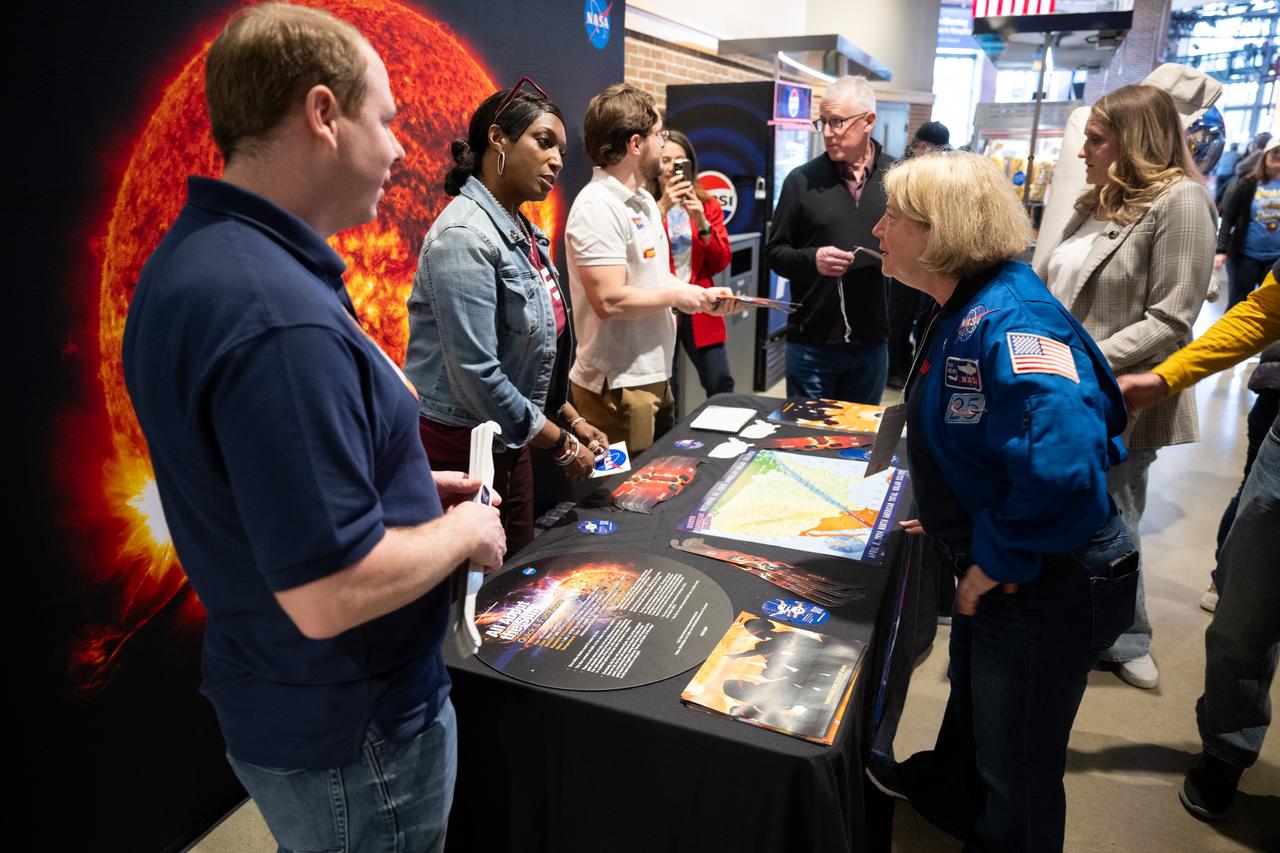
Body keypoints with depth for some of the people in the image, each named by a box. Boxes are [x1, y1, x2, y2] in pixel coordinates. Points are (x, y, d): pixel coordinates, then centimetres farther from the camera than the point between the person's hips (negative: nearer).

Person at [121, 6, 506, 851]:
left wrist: (407, 485, 8)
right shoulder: (282, 320, -32)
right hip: (351, 729, -8)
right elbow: (327, 595, -32)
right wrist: (463, 532, -15)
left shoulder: (193, 257, 0)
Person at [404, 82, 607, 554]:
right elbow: (476, 373, -25)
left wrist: (571, 418, 10)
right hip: (459, 449, -8)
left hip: (508, 442, 8)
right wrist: (561, 443, -15)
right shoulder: (465, 235, -19)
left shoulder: (521, 231, 8)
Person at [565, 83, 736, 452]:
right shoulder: (597, 207, -18)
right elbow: (610, 300, -26)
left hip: (654, 376, 10)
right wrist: (677, 296, -13)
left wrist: (701, 296, 6)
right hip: (617, 388, -10)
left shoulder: (644, 199, 13)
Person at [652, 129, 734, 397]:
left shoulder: (708, 205, 9)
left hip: (700, 308, 3)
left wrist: (702, 223, -11)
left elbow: (721, 262, 3)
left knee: (722, 388, 2)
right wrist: (662, 209, -21)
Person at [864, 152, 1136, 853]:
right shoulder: (964, 310, 2)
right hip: (993, 565, 10)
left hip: (1049, 586, -10)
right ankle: (945, 793, 60)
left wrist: (999, 558, -28)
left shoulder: (1008, 320, -30)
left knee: (1017, 775, 13)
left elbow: (1062, 462, -42)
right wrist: (958, 516, 13)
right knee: (972, 697, 34)